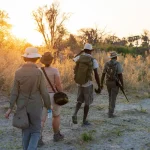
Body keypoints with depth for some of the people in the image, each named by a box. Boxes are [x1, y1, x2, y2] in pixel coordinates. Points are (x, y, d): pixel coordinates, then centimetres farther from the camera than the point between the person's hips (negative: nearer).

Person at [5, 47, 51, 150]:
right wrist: (48, 106, 1)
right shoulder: (39, 72, -16)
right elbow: (44, 92, -13)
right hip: (35, 107, -3)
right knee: (36, 132, 9)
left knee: (26, 131, 18)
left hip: (22, 106, 3)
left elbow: (14, 92, -6)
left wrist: (10, 108, 1)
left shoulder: (18, 72, -8)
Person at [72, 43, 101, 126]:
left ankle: (75, 114, -5)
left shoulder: (79, 57, 1)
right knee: (87, 102, 9)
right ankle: (84, 120, 13)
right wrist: (99, 87, -6)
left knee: (80, 101, 18)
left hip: (79, 83, 4)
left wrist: (81, 51, 34)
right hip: (88, 84, -4)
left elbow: (74, 59, 29)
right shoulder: (93, 60, -10)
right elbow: (96, 75, -12)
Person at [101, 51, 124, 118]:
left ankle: (110, 111, 20)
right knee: (113, 98, 0)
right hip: (115, 83, -4)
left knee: (111, 97, 22)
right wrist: (122, 85, -8)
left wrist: (101, 84, 8)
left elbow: (103, 74, 2)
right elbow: (120, 75, -15)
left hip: (108, 83, 4)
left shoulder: (106, 64, 1)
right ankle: (110, 114, -1)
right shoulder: (118, 64, -12)